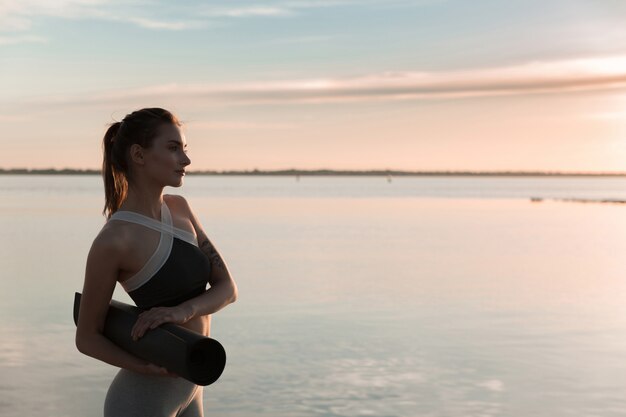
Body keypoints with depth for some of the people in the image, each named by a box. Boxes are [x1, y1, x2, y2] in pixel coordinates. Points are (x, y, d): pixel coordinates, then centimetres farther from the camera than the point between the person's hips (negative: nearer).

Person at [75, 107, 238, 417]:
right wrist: (148, 368, -25)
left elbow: (227, 287, -1)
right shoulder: (112, 240, -19)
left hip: (186, 390, 8)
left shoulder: (179, 208, 3)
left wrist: (184, 310, -22)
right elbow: (86, 338, -10)